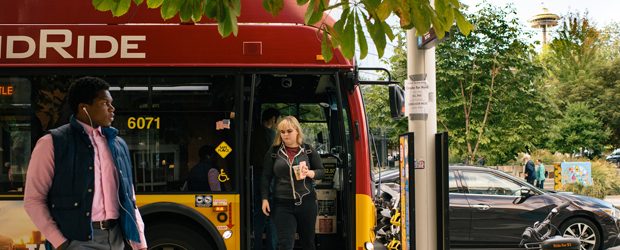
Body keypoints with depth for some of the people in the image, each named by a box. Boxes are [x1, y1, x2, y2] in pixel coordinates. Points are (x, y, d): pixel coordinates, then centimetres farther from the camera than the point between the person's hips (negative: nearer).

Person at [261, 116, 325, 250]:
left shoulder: (308, 150, 5)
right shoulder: (274, 152, 4)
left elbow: (321, 172, 10)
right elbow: (266, 177, 8)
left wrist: (309, 173, -11)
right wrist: (265, 199, 1)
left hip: (306, 202, 1)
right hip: (282, 204, -1)